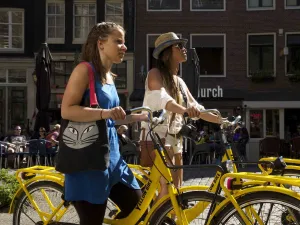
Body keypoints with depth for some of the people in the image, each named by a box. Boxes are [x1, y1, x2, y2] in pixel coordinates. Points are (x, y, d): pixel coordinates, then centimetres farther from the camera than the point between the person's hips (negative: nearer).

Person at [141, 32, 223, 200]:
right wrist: (184, 110, -47)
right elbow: (160, 97, -28)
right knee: (167, 189, -20)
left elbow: (197, 109, 21)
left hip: (175, 139, 9)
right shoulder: (156, 74, -7)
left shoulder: (179, 82, 18)